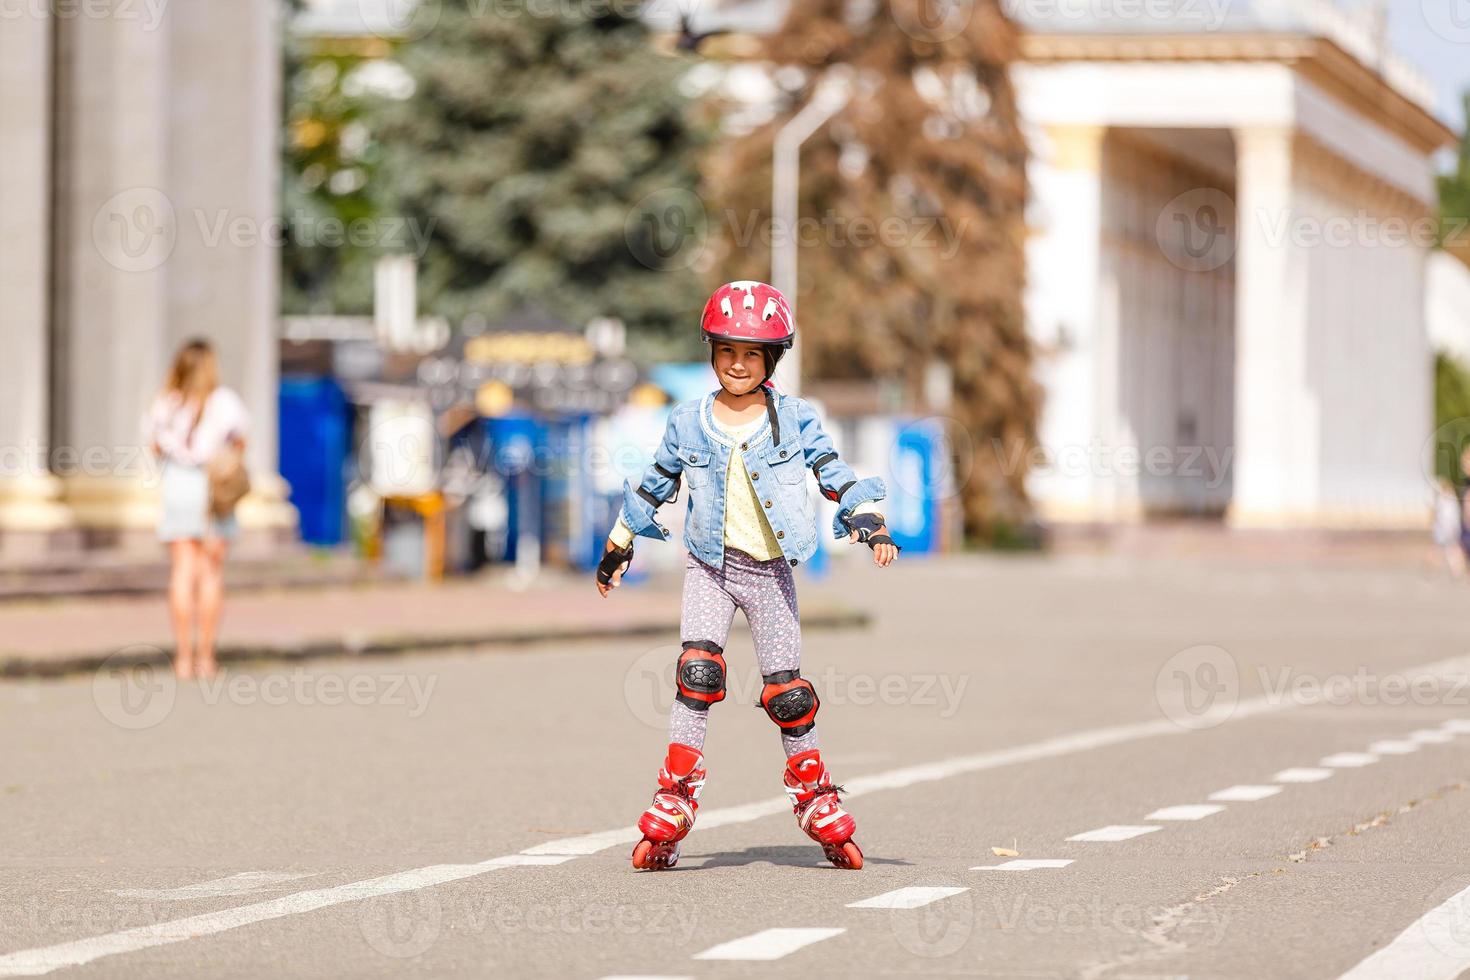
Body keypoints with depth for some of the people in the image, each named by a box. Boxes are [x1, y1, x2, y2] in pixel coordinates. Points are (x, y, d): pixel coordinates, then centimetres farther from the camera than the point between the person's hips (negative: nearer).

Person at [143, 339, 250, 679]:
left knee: (182, 573, 2)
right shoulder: (224, 402, -6)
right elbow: (239, 445, 1)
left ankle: (183, 658, -3)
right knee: (211, 573, 3)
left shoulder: (166, 405, 0)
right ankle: (206, 658, 1)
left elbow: (156, 448, 7)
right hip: (213, 486, -2)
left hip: (176, 487, 2)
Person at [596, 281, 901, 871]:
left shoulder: (793, 420, -1)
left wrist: (869, 523, -17)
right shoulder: (688, 423, 2)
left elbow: (835, 473, -1)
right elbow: (654, 486, 13)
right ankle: (674, 800, -14)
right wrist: (617, 547, 19)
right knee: (698, 670, -18)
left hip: (770, 569, 0)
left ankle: (815, 796, 20)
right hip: (711, 566, 0)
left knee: (786, 689, 1)